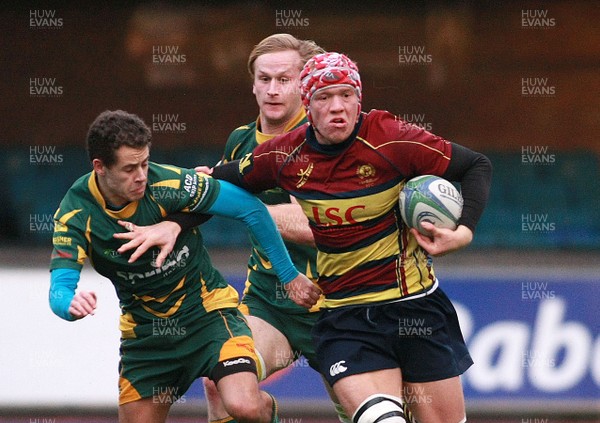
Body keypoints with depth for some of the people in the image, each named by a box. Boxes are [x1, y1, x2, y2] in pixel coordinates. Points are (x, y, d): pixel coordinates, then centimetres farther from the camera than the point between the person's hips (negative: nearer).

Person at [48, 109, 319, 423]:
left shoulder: (168, 183, -22)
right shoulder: (75, 214, -16)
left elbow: (251, 209, -12)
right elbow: (59, 289, -22)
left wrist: (289, 275, -5)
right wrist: (72, 304, -47)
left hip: (207, 310, -3)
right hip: (144, 332, 3)